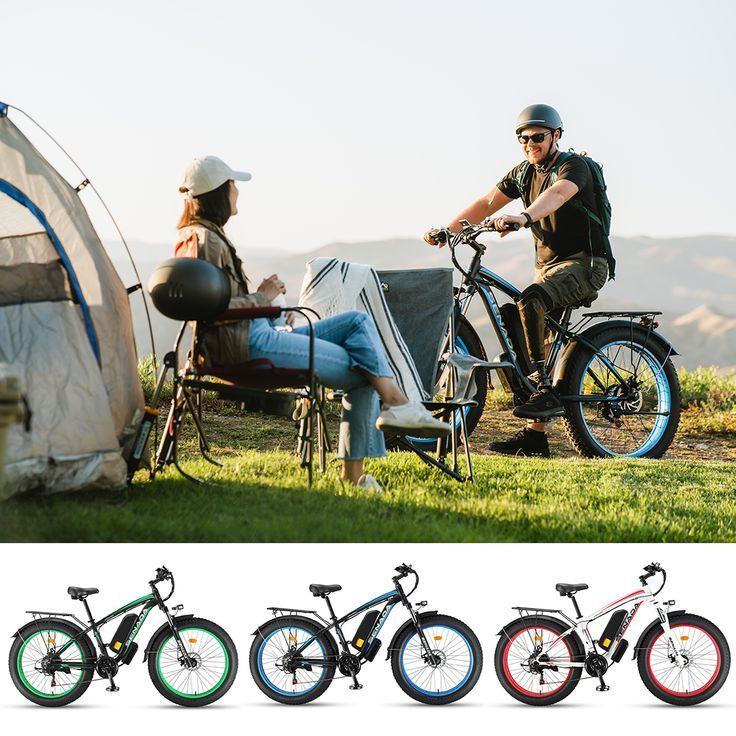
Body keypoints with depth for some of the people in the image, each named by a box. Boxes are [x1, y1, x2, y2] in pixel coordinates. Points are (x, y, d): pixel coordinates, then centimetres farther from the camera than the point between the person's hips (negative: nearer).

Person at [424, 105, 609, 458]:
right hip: (547, 266, 8)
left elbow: (555, 195, -36)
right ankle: (534, 434, 6)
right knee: (515, 335, 1)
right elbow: (487, 203, 6)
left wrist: (523, 217, -55)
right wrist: (447, 230, -9)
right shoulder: (523, 172, 10)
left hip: (584, 263, -8)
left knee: (529, 301, -34)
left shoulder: (573, 166, -14)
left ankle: (546, 392, -30)